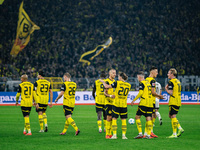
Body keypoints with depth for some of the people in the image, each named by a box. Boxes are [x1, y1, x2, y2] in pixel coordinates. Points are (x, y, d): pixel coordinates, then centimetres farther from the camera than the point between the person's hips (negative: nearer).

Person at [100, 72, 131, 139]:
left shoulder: (117, 83, -7)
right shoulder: (128, 85, 6)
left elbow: (106, 86, -6)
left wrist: (103, 82, 15)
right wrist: (112, 96, 24)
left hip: (116, 104, -3)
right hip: (124, 105, 3)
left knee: (114, 119, 3)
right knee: (124, 120, 7)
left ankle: (114, 135, -1)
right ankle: (124, 135, 3)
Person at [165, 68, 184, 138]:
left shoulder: (171, 82, -12)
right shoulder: (178, 81, 16)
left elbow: (171, 93, -18)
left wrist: (166, 89, -1)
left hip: (173, 101, -9)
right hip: (178, 101, 9)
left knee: (173, 116, -5)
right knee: (170, 116, 17)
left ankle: (174, 134, -5)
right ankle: (180, 128, 9)